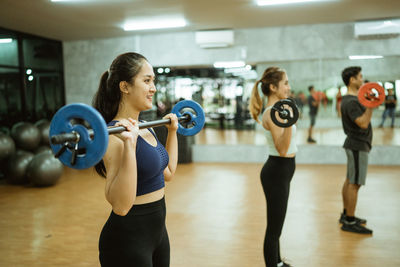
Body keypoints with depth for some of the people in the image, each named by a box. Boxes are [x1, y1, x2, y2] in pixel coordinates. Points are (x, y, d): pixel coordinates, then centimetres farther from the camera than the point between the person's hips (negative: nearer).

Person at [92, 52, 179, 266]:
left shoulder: (145, 128, 5)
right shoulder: (116, 135, -21)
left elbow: (167, 173, 17)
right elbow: (121, 206, -30)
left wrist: (172, 131, 17)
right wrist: (129, 145, -37)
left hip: (156, 230, 9)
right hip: (127, 240, -8)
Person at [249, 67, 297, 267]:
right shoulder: (272, 113, -20)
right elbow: (282, 149, -28)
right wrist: (289, 122, -39)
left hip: (281, 171, 11)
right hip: (277, 171, -11)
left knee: (277, 223, 23)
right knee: (274, 226, 1)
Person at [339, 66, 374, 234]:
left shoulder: (351, 99, 14)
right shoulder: (351, 102, -19)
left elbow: (362, 121, 23)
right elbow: (363, 123, -27)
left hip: (355, 144, 11)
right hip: (358, 146, -11)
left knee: (350, 181, 15)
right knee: (355, 183, -7)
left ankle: (346, 214, 24)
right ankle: (349, 222, -1)